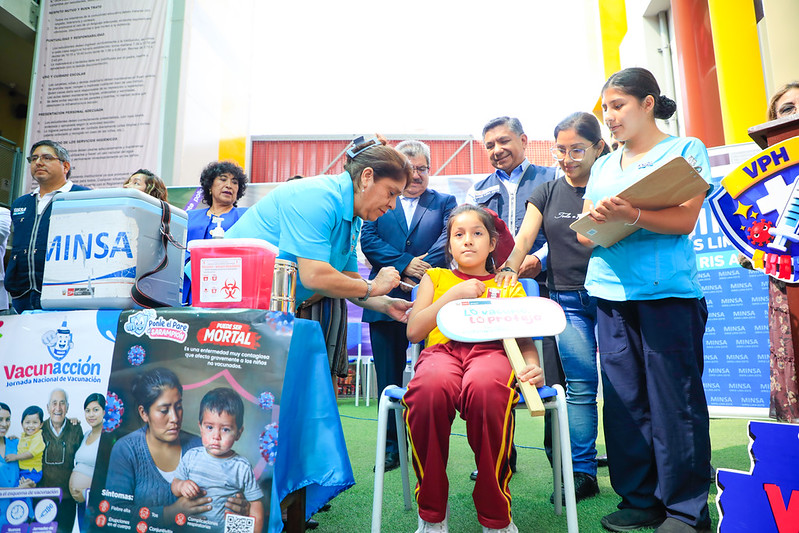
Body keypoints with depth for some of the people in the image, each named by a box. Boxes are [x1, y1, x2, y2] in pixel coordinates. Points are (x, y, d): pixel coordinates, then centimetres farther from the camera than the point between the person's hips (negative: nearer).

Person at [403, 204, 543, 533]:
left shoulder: (509, 286, 26)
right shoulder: (435, 277, 25)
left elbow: (525, 338, 17)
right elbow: (413, 331, 12)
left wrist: (532, 366, -7)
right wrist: (454, 294, 3)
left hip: (491, 350, 0)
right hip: (442, 349, 0)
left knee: (485, 386, -40)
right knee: (430, 387, -40)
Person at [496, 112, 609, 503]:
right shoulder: (546, 193, 12)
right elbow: (525, 238, 0)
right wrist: (509, 268, -17)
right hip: (568, 301, 1)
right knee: (580, 386, 2)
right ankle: (583, 472, 12)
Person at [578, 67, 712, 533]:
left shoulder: (685, 150, 6)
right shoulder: (603, 167, 20)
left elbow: (684, 220, -7)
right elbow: (585, 232, 15)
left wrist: (630, 215, -22)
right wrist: (596, 224, -8)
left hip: (668, 290, -4)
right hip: (611, 290, 5)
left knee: (674, 398, -2)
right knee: (624, 398, 5)